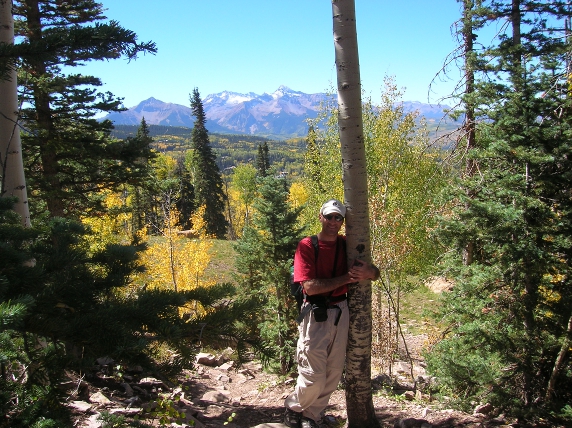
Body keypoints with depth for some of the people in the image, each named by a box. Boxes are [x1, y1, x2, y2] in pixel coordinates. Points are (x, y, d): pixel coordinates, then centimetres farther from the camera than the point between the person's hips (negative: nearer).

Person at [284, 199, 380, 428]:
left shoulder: (347, 244, 6)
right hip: (316, 314, -5)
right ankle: (293, 408, 26)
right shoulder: (307, 246, -9)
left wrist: (367, 272, -19)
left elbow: (375, 272, 6)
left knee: (334, 372, 11)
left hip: (341, 312, 5)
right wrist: (346, 277, -18)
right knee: (314, 376, -3)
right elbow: (310, 287, -18)